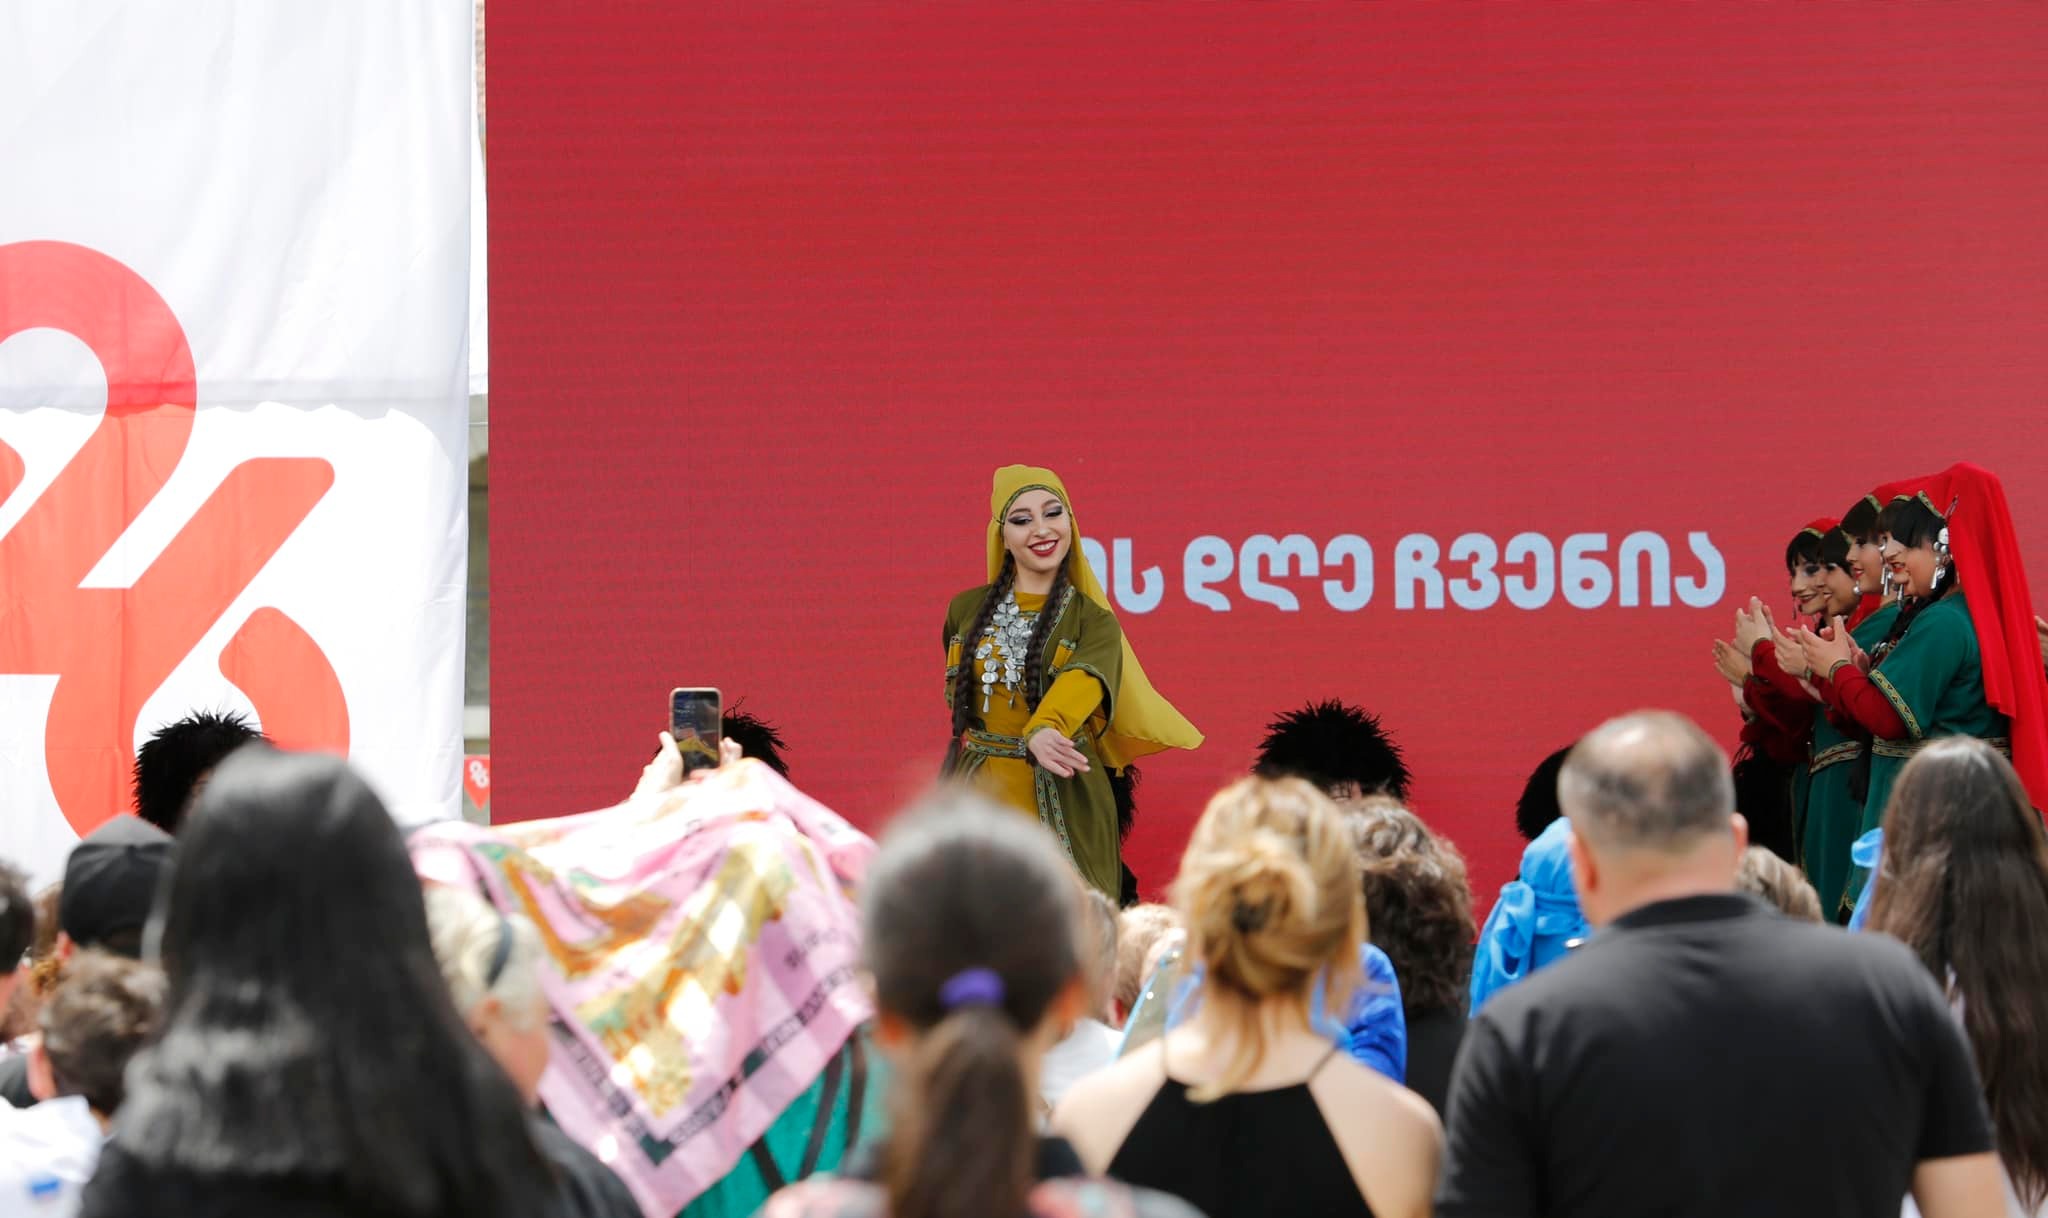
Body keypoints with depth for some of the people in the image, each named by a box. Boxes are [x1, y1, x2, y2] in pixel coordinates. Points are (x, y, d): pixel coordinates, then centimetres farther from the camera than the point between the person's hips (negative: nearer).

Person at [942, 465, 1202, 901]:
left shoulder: (1093, 620, -3)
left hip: (1063, 806, -2)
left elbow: (1082, 682, -25)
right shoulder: (966, 610, 6)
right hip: (980, 797, 3)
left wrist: (1045, 729, -46)